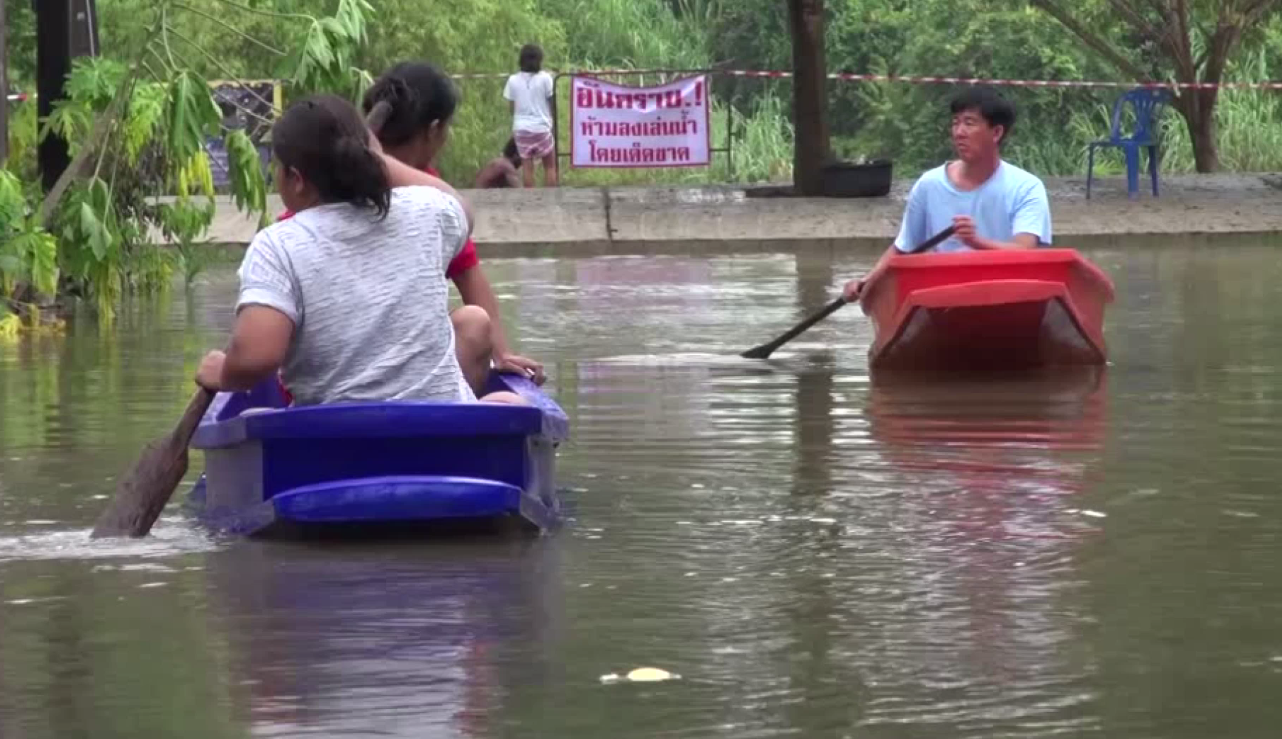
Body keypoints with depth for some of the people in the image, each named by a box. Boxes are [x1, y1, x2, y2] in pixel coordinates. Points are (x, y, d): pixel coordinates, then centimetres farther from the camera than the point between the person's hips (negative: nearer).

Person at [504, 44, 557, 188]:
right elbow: (551, 102, -4)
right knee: (550, 166, 9)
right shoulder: (544, 78, -7)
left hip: (521, 128, 2)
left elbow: (511, 106, 3)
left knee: (528, 167, 4)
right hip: (541, 127, -2)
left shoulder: (513, 80, -1)